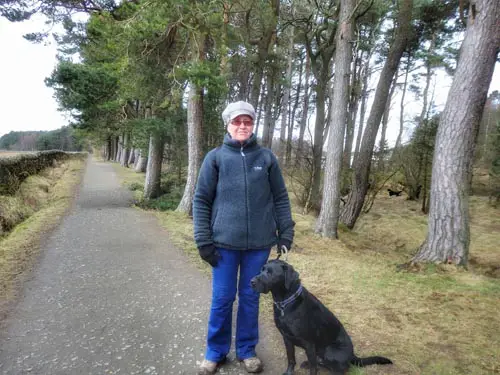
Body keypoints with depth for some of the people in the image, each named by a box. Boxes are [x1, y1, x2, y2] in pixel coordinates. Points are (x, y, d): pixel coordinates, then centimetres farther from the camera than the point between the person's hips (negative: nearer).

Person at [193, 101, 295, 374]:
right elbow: (201, 200, 0)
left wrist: (285, 233, 3)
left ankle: (246, 349, 33)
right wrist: (204, 240, -5)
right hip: (225, 242, -1)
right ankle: (216, 351, 31)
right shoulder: (215, 157, 0)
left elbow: (280, 198, 7)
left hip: (259, 243, 1)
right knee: (222, 299, 10)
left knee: (250, 298, 14)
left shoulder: (266, 157, 4)